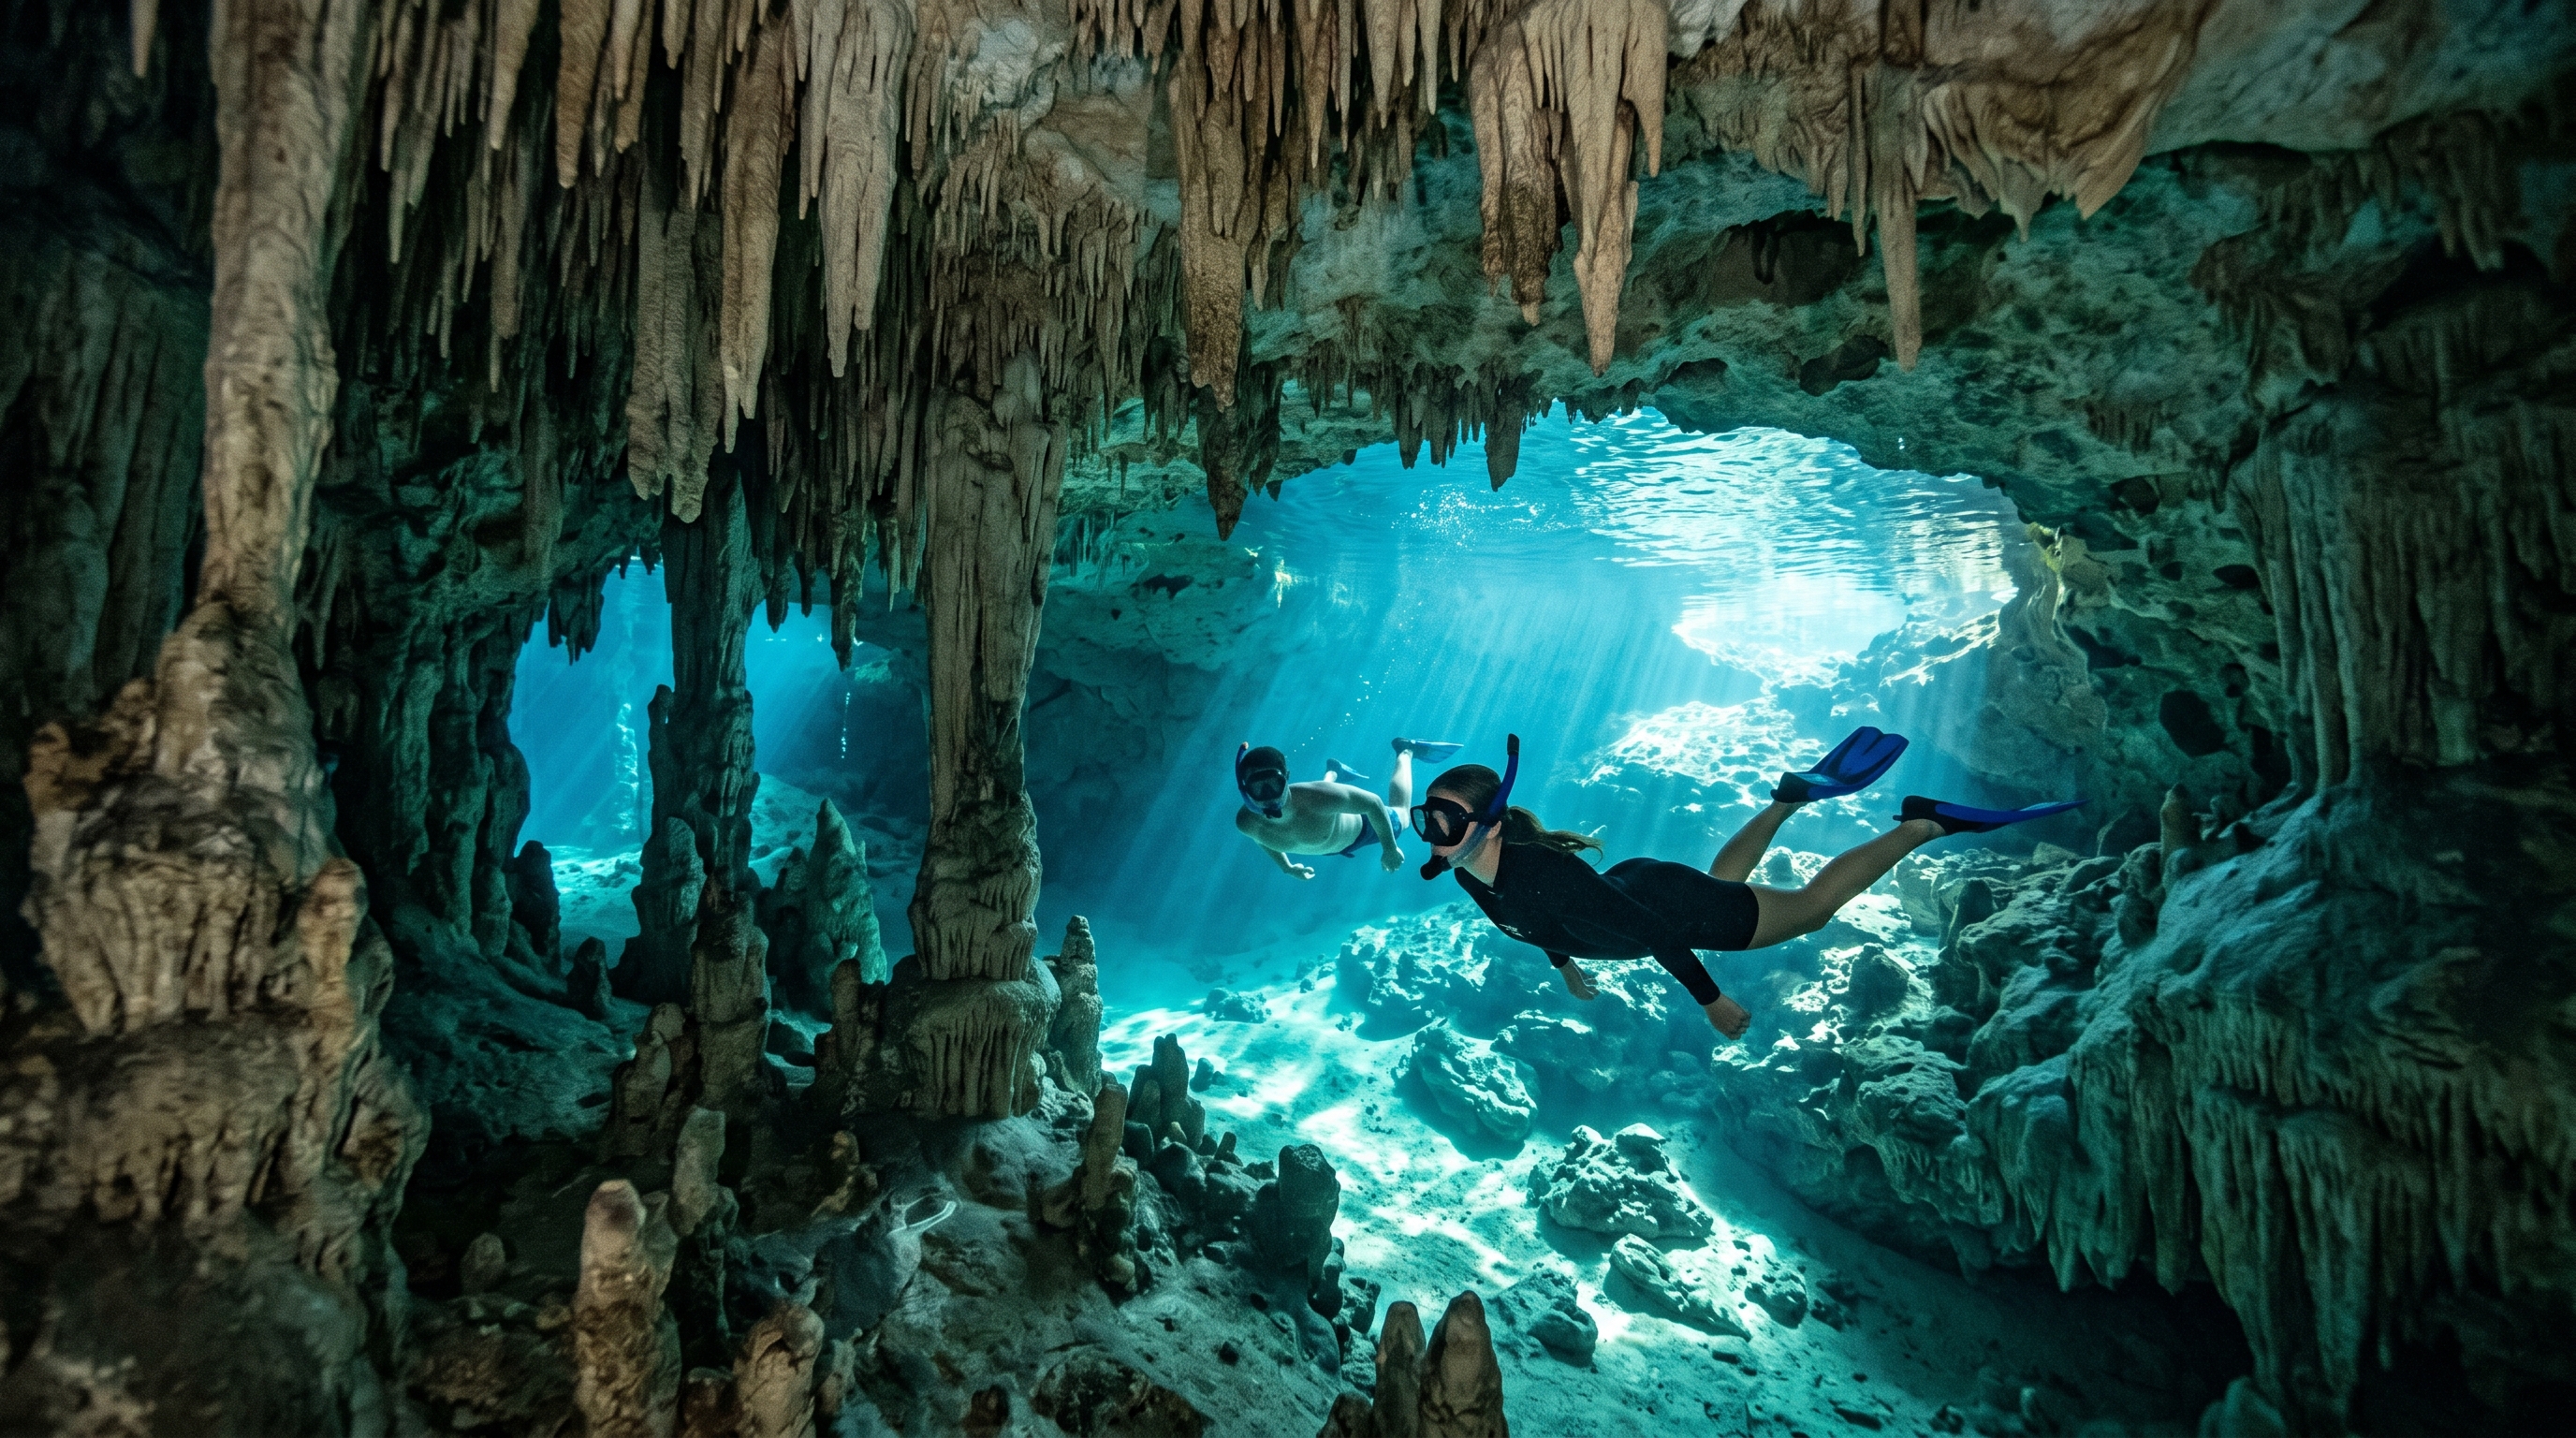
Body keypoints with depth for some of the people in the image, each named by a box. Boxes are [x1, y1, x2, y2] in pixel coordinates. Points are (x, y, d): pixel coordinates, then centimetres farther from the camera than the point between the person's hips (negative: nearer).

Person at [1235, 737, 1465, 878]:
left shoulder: (1316, 798, -50)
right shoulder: (1247, 822, -36)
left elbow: (1373, 803, -33)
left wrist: (1390, 849, -22)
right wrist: (1286, 867, 6)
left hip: (1360, 827, -4)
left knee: (1400, 816, 28)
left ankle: (1405, 752, 46)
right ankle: (1333, 773, 62)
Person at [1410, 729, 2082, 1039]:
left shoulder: (1545, 876, -42)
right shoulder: (1468, 875, -17)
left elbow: (1655, 929, -34)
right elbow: (1530, 919, 7)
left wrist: (1712, 1002, -23)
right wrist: (1567, 967, 21)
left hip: (1672, 903, -7)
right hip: (1630, 885, 8)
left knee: (1811, 906, 13)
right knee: (1721, 876, 38)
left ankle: (1924, 823, 25)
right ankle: (1791, 796, 50)